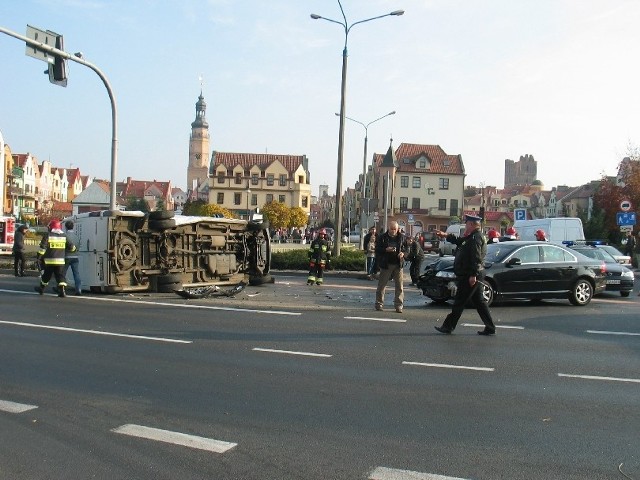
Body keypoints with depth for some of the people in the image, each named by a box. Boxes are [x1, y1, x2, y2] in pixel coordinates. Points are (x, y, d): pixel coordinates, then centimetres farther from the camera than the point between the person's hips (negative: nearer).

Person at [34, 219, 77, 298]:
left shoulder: (48, 236, -4)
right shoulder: (64, 236, 5)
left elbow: (42, 247, -8)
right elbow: (71, 247, 7)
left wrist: (40, 256, 2)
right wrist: (73, 248, 30)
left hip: (50, 260, -2)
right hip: (60, 261, 2)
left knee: (46, 275, 14)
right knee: (60, 276, 0)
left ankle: (41, 288, 32)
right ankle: (62, 290, -13)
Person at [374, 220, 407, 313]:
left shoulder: (401, 237, 8)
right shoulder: (382, 237, 0)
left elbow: (406, 247, 17)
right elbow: (377, 249, -1)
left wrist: (403, 253, -4)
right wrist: (386, 250, -17)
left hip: (398, 264, 2)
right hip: (386, 264, -2)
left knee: (399, 286, 0)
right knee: (382, 285, 3)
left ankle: (399, 306, 7)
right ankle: (379, 304, 14)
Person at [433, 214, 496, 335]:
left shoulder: (476, 237, -16)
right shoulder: (472, 237, 17)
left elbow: (476, 258, -23)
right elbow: (459, 241, 33)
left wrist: (473, 275, -26)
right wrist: (446, 235, 32)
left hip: (469, 276, -10)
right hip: (474, 275, 10)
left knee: (459, 302, -2)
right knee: (479, 301, 11)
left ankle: (448, 326, 5)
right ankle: (490, 327, 13)